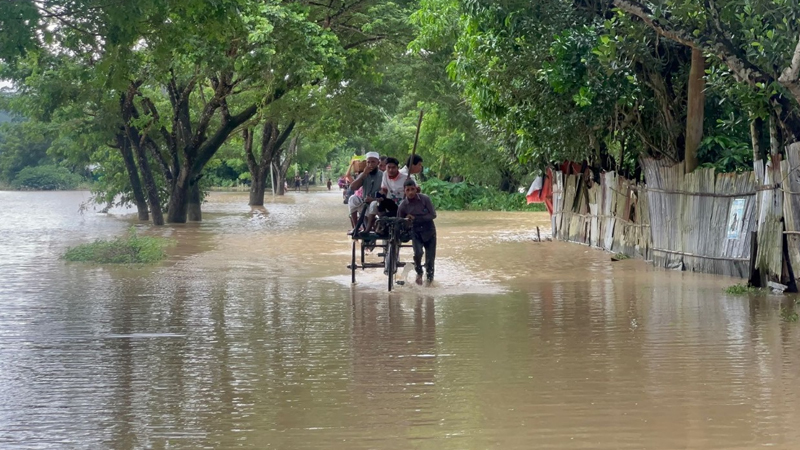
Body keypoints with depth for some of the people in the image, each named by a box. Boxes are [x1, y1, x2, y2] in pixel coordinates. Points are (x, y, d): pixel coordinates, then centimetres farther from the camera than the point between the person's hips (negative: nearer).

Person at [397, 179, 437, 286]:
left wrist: (416, 218, -22)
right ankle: (419, 273, 5)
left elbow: (433, 215, -15)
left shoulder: (425, 199, -14)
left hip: (429, 231, 0)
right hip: (416, 232, 0)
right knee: (418, 253, -23)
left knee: (430, 257, 1)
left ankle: (429, 278, 24)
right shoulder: (403, 205, -10)